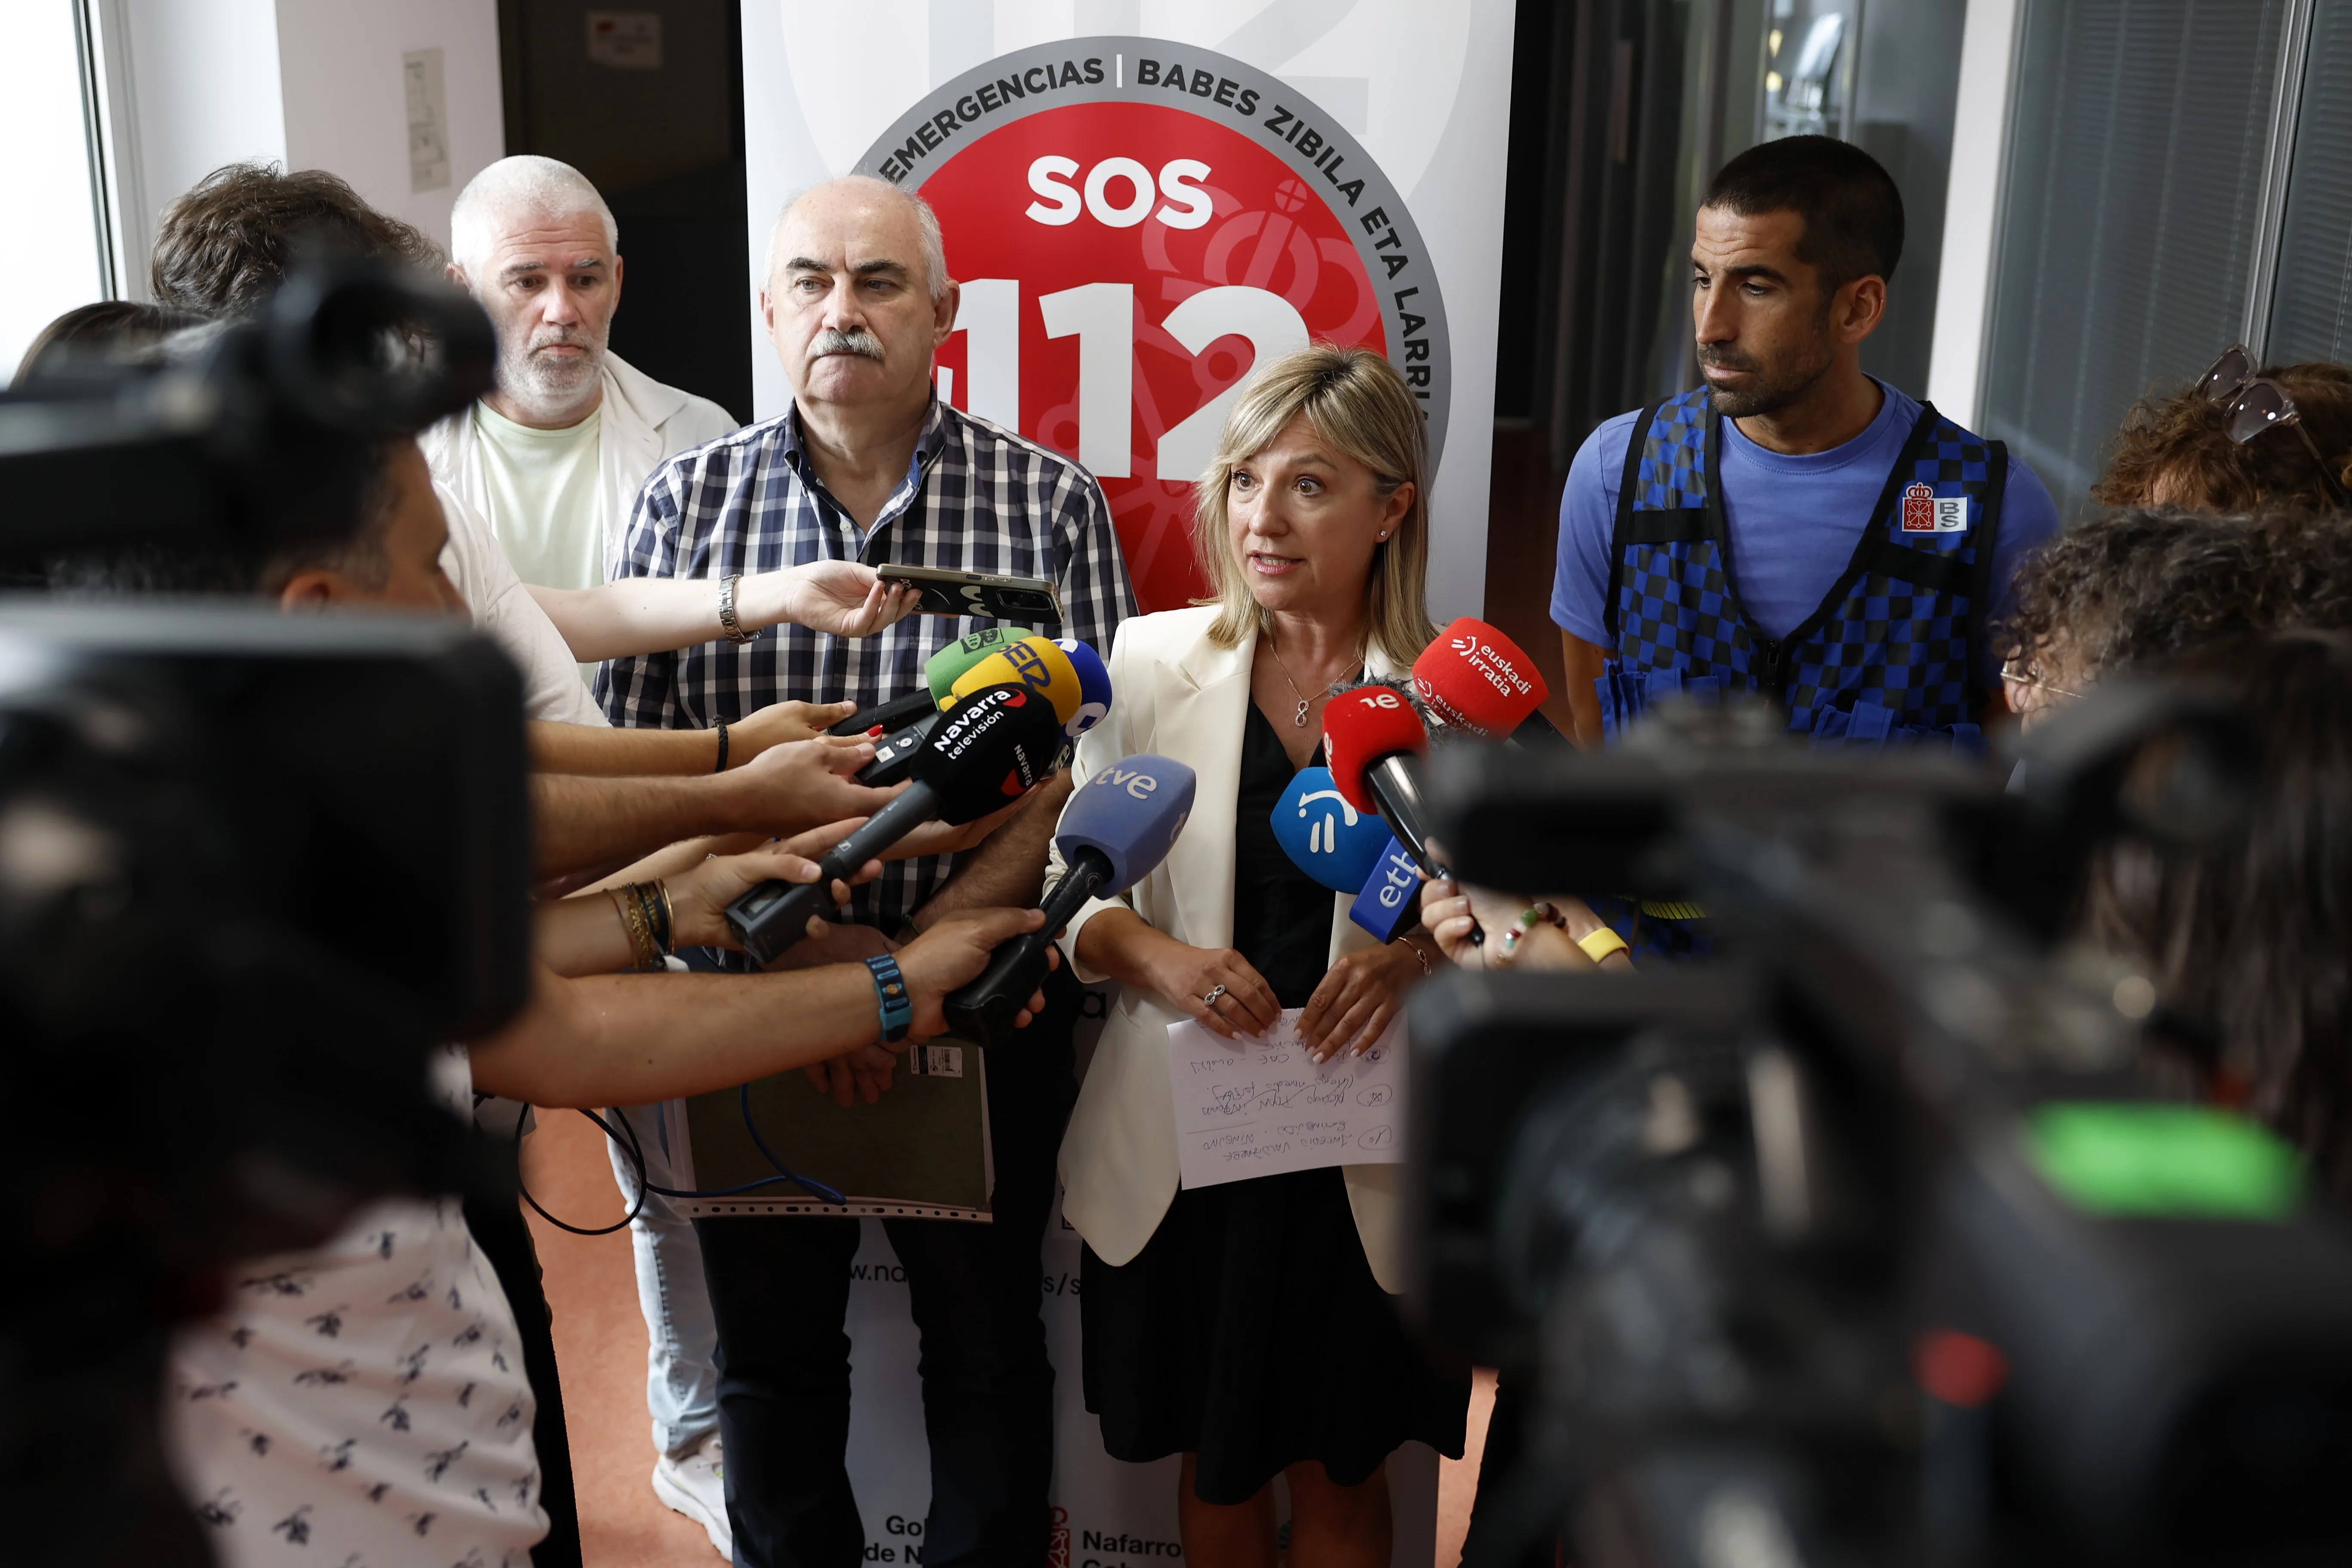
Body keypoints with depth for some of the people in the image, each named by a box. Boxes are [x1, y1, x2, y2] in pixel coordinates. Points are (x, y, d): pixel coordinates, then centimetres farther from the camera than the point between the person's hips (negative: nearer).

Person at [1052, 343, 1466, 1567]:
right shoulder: (1150, 663, -2)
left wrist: (1429, 951, -19)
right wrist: (1150, 953, -17)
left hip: (1368, 1160, -1)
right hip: (1181, 1146, 1)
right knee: (1215, 1469, 19)